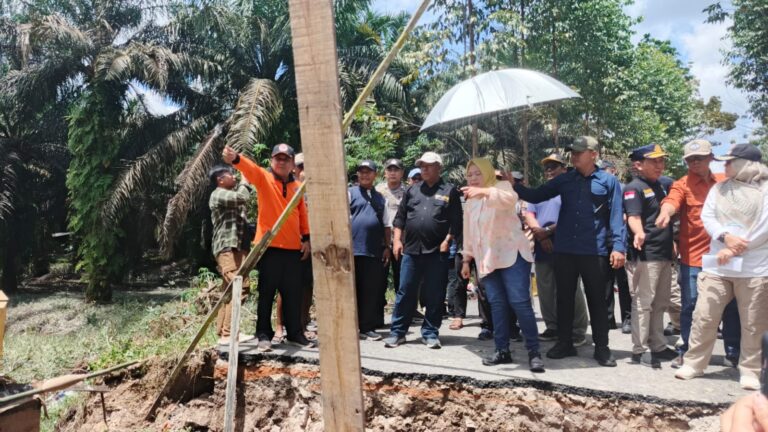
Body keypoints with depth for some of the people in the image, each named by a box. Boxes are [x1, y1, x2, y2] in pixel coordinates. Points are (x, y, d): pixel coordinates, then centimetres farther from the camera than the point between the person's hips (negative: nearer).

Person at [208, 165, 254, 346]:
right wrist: (244, 182, -3)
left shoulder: (230, 194, 26)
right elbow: (242, 197, -21)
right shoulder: (218, 194, -6)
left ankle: (223, 331, 15)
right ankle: (228, 334, -16)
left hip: (238, 247, 10)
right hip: (227, 248, -10)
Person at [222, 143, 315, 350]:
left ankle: (295, 333, 20)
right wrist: (235, 158, -43)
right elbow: (251, 169, -22)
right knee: (267, 292, 2)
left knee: (293, 293, 10)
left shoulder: (297, 186, 12)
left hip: (293, 247, 4)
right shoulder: (264, 178, -1)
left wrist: (306, 238, 11)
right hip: (269, 245, -4)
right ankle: (264, 334, 12)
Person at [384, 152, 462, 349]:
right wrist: (397, 240, 3)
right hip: (411, 250, 2)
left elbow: (456, 221, -2)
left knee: (434, 295, 4)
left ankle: (430, 333, 17)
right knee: (405, 292, 5)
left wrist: (447, 241, -11)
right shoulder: (412, 190, 13)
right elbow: (400, 217, 12)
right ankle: (397, 332, 14)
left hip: (437, 251, -2)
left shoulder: (450, 191, 4)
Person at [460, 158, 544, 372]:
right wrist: (467, 259, 20)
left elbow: (510, 198, -27)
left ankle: (534, 352, -4)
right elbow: (469, 234, 25)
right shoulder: (470, 203, 20)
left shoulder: (501, 187, -1)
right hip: (488, 260, 6)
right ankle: (502, 350, 8)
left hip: (512, 254, -6)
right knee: (497, 304, 2)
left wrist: (485, 191, -43)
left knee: (520, 302, -11)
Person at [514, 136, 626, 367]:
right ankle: (564, 343, 24)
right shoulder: (564, 180, 9)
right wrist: (513, 185, -5)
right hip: (564, 250, 3)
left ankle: (602, 348, 18)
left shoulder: (608, 181, 0)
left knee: (597, 300, 7)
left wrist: (618, 246, -11)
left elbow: (616, 215, -3)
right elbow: (535, 196, 8)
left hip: (595, 251, -3)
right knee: (564, 298, 11)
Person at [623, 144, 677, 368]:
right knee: (643, 303, -4)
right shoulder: (634, 188, -10)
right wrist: (639, 233, -43)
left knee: (660, 304, 16)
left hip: (664, 253, 9)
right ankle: (640, 349, 3)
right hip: (644, 255, -9)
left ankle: (658, 345, 26)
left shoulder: (661, 186, 15)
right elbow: (633, 216, -23)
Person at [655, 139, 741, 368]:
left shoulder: (724, 181, 9)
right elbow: (671, 201, -26)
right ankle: (686, 352, 15)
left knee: (731, 305, 12)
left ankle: (734, 352, 28)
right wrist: (665, 213, -47)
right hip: (693, 257, -4)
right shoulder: (683, 185, -4)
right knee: (690, 305, 2)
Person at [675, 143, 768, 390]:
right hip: (718, 265, 3)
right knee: (704, 316, 2)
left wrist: (735, 249, -13)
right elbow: (706, 217, 4)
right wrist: (725, 237, -14)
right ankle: (694, 362, 14)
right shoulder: (718, 189, 13)